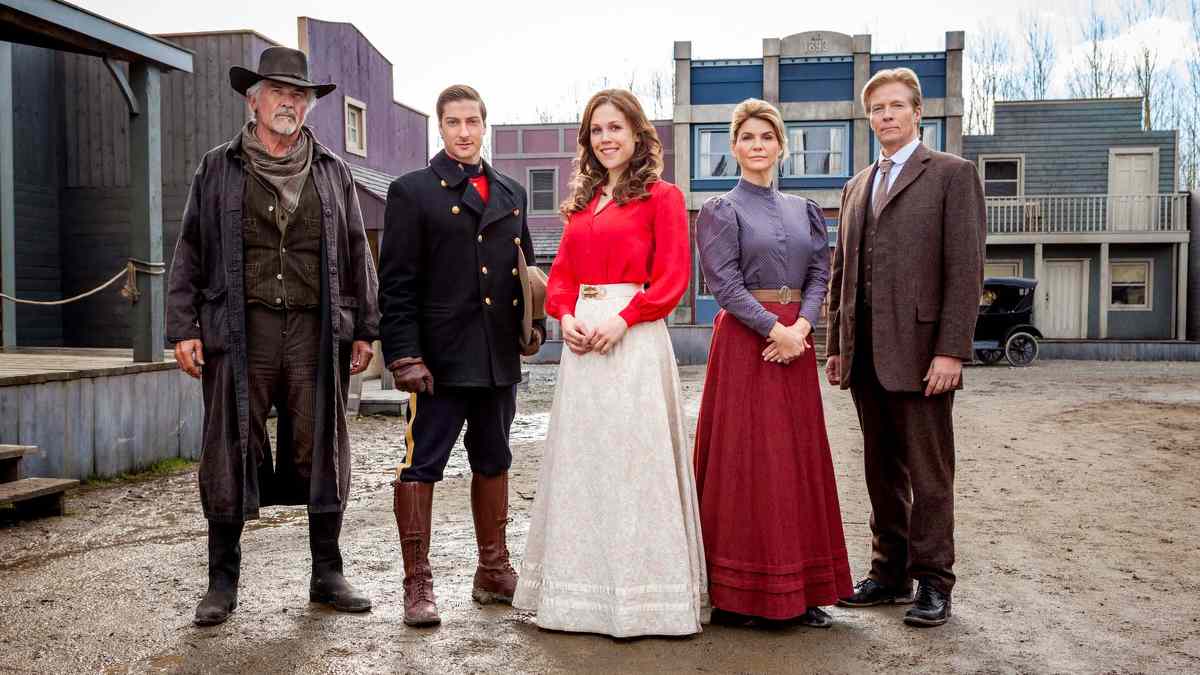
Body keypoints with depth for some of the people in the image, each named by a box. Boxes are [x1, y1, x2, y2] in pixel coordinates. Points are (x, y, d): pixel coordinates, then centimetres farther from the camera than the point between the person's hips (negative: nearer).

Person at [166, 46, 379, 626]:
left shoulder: (332, 172, 14)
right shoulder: (218, 169, 11)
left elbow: (356, 254, 14)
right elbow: (190, 253, 9)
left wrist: (364, 328, 8)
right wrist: (183, 328, 1)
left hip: (317, 332, 1)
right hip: (241, 332, -1)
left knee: (322, 452, 5)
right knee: (230, 452, 2)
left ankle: (327, 574, 18)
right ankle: (222, 581, 17)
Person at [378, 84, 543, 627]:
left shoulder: (511, 193, 15)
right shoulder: (412, 191, 0)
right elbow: (397, 283, -6)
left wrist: (534, 322, 6)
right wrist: (405, 355, -14)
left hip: (500, 358, 5)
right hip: (440, 357, -5)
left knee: (493, 463, 14)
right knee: (421, 466, -1)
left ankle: (494, 572, 28)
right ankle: (417, 584, 11)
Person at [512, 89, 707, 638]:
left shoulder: (661, 196, 0)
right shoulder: (583, 201, 18)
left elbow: (673, 275, -8)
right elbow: (561, 273, 16)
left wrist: (623, 319, -18)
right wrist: (565, 317, -3)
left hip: (634, 340, -6)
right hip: (582, 340, 6)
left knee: (632, 457, -3)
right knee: (581, 459, 9)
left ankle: (639, 590, 9)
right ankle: (584, 587, 21)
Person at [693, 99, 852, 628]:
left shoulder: (805, 210, 15)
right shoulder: (720, 211, 1)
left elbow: (820, 275, 6)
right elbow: (725, 283, -9)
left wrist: (800, 329, -11)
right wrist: (774, 330, -17)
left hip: (795, 340, 5)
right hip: (744, 341, -5)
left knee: (799, 459, 6)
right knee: (745, 459, -3)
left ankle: (799, 591, 16)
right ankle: (738, 593, 7)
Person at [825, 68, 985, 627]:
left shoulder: (952, 174, 0)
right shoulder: (857, 186, 19)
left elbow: (965, 267, -8)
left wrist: (951, 350, -15)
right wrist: (836, 345, 12)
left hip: (919, 350, -6)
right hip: (865, 354, 6)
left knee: (929, 474, 1)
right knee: (882, 471, 12)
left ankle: (932, 582, 13)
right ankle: (889, 573, 23)